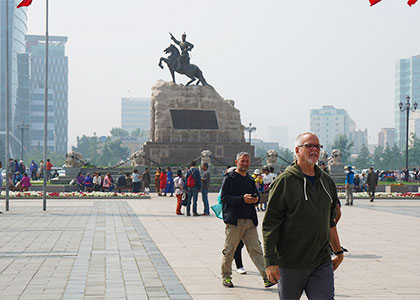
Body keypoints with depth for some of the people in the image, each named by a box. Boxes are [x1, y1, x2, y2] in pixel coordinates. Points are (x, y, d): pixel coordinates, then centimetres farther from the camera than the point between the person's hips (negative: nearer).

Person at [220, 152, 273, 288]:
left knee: (256, 249, 0)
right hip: (234, 220, -5)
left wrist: (255, 199, 2)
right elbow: (224, 197, -10)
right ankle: (226, 276, 18)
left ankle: (266, 277, -6)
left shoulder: (250, 180, 18)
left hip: (250, 221, 5)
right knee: (229, 249, 3)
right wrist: (242, 199, -19)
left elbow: (256, 195, 27)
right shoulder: (229, 177, -1)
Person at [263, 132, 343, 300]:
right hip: (291, 264, -4)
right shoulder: (285, 181, -7)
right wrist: (270, 261, -14)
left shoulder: (327, 181, 12)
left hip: (322, 262, 5)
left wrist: (338, 250, 27)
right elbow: (270, 225, -9)